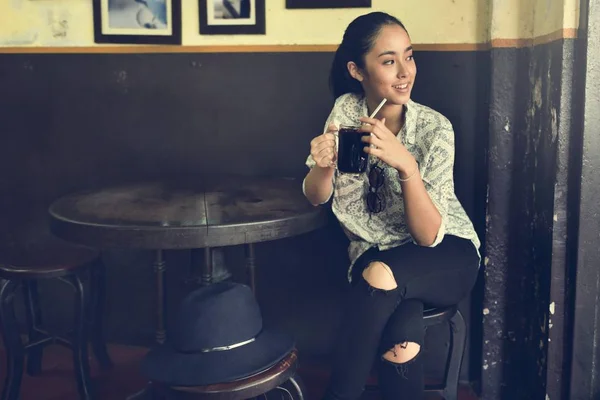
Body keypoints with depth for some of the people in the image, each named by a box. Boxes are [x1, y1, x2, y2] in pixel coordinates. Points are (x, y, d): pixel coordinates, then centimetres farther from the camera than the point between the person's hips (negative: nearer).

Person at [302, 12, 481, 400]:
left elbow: (429, 235, -19)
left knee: (380, 274, -34)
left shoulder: (434, 128, -16)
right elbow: (316, 197, 0)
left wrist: (406, 165, -35)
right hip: (375, 256, 1)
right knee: (402, 342, -32)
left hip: (445, 257, -1)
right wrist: (323, 164, -23)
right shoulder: (346, 110, -6)